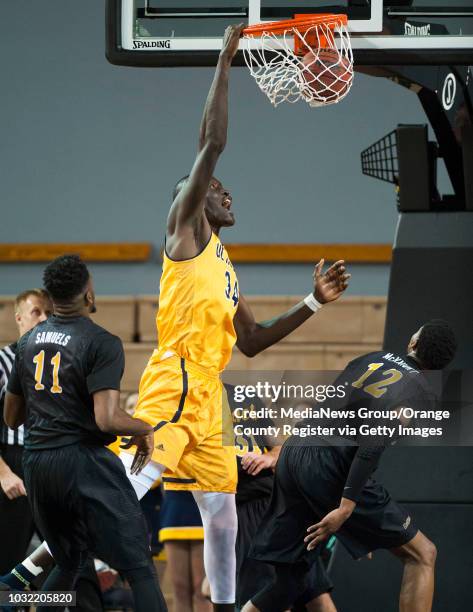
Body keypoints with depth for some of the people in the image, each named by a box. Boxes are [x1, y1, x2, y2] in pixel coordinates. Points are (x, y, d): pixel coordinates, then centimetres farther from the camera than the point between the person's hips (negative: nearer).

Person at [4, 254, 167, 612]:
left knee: (68, 565, 24)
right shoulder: (101, 343, -10)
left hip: (36, 464, 7)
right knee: (140, 569, -6)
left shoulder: (29, 342, 11)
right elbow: (107, 419, -20)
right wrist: (144, 430, -1)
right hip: (84, 463, -7)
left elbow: (12, 418, 18)